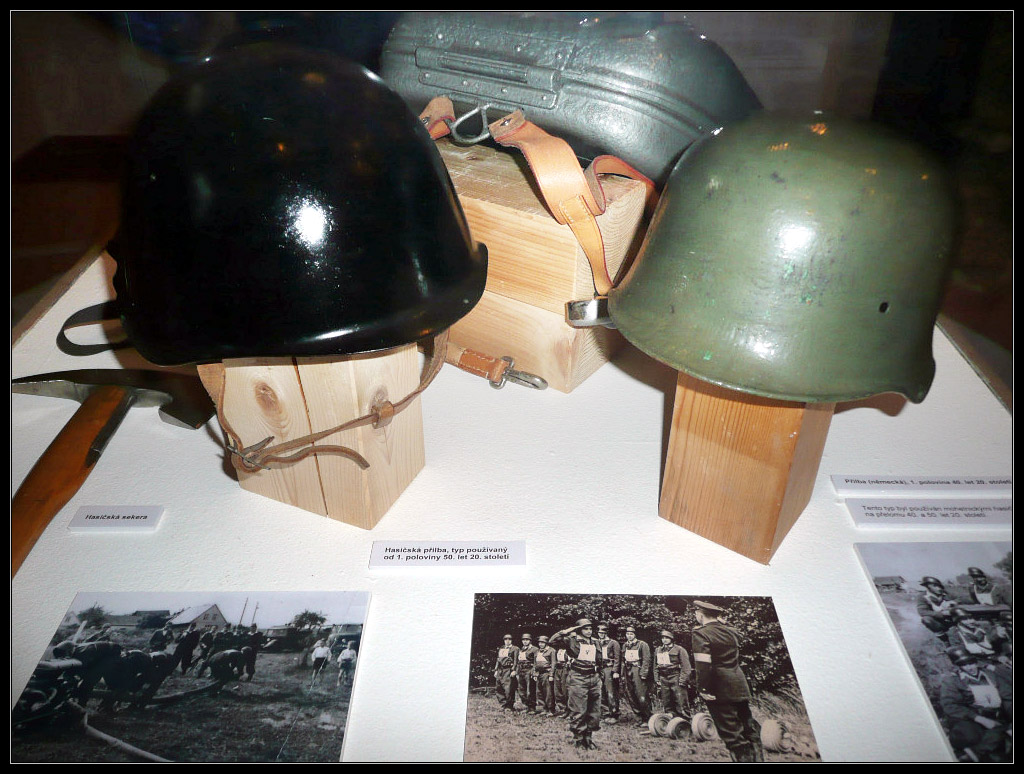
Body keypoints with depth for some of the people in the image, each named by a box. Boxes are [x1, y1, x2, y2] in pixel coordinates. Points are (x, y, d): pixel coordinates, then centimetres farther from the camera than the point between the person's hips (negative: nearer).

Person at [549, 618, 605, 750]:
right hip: (578, 679, -6)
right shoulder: (572, 640, -4)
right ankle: (578, 738, 10)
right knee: (578, 711, -4)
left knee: (594, 711, 9)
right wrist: (567, 631, -12)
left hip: (594, 678, 6)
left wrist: (599, 676, 18)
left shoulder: (595, 643, 13)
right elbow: (552, 640, -14)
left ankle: (588, 737, 22)